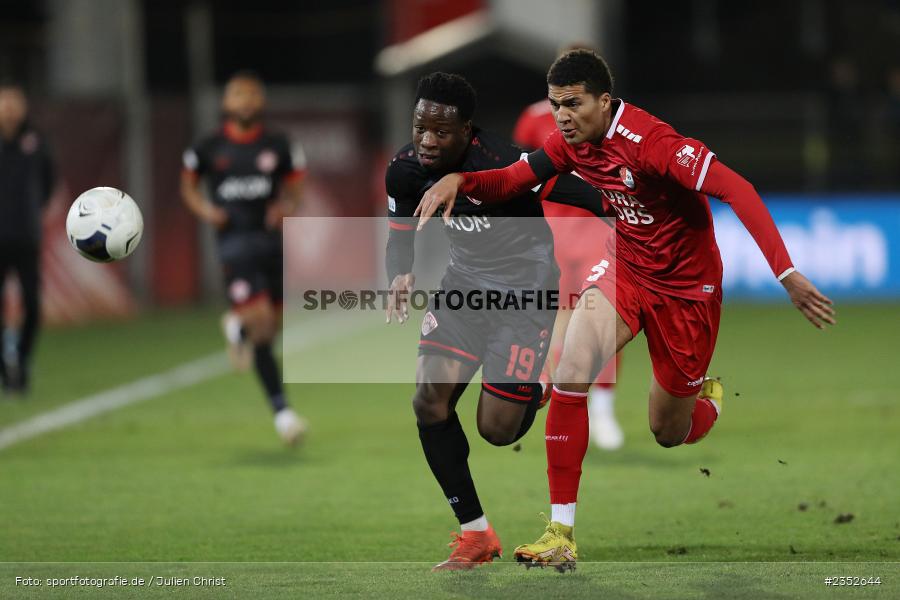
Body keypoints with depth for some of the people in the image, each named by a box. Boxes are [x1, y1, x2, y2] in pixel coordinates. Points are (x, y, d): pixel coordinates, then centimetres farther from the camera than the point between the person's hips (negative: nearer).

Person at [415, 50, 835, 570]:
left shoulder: (649, 141, -30)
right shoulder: (572, 142, -8)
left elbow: (738, 191, -35)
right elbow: (510, 181, 1)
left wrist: (787, 274, -43)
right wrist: (459, 181, -22)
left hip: (686, 287, -5)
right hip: (625, 264, 5)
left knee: (671, 433, 7)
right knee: (571, 371, -22)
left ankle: (710, 399, 47)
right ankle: (561, 530, -16)